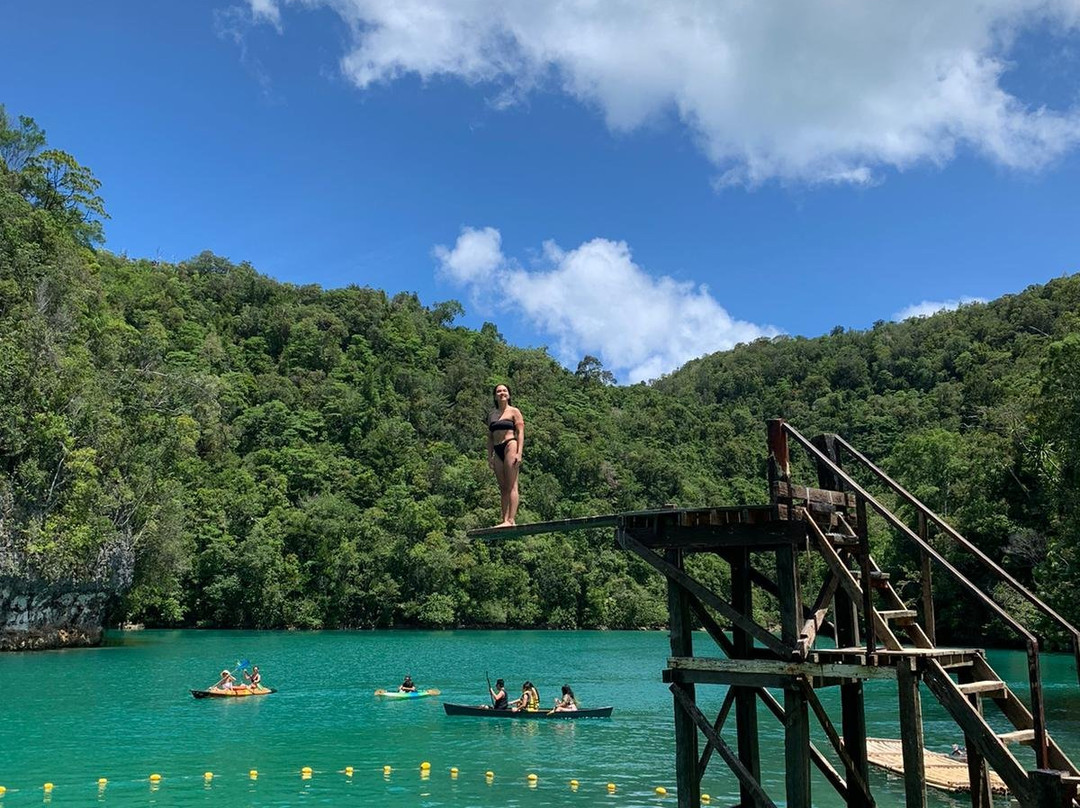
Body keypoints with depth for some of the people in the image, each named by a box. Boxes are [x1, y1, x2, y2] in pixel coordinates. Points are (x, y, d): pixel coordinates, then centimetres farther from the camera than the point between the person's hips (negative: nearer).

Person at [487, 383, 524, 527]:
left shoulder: (514, 411, 4)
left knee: (511, 486, -10)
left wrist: (519, 453, -14)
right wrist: (489, 456, 11)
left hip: (510, 445, -6)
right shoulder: (492, 415, 19)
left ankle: (511, 520, -15)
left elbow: (520, 432, -3)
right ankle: (505, 520, 1)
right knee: (503, 487, 3)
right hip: (497, 451, 6)